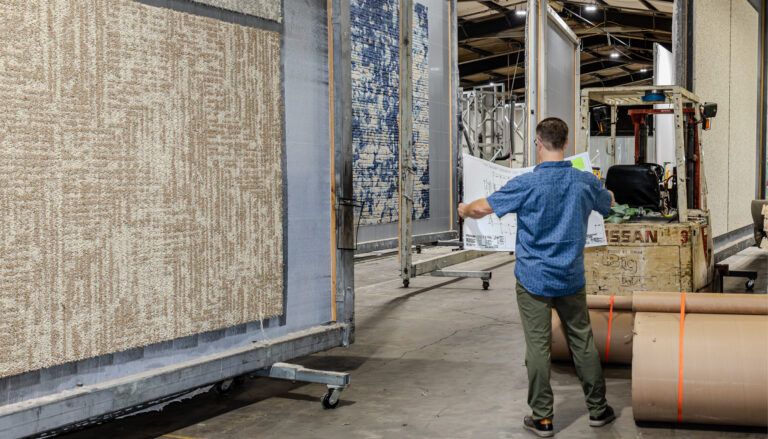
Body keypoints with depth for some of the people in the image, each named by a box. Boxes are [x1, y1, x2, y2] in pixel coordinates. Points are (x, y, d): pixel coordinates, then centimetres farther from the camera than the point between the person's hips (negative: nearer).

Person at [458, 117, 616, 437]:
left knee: (538, 347, 3)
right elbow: (609, 203, 21)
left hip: (534, 278, -3)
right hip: (572, 278, 4)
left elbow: (484, 208, -9)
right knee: (583, 341, 14)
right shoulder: (585, 181, -2)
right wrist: (601, 190, 44)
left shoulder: (527, 184, -15)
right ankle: (598, 408, 25)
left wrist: (464, 210, 13)